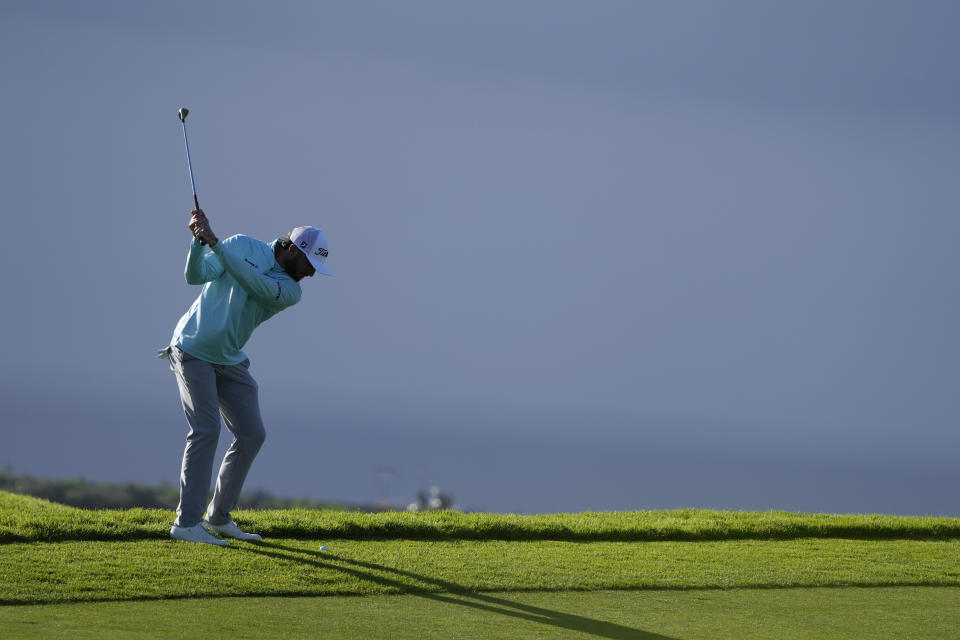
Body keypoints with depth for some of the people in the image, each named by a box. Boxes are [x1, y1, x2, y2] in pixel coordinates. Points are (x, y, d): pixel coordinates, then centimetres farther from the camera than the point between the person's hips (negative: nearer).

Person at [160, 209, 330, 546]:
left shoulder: (291, 291, -5)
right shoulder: (242, 246, -8)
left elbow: (253, 283, -24)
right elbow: (196, 275, -13)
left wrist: (215, 242, -31)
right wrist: (198, 241, -31)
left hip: (230, 360, 5)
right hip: (193, 350, -5)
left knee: (252, 433, 1)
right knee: (206, 429, -17)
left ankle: (218, 518, 13)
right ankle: (187, 522, -18)